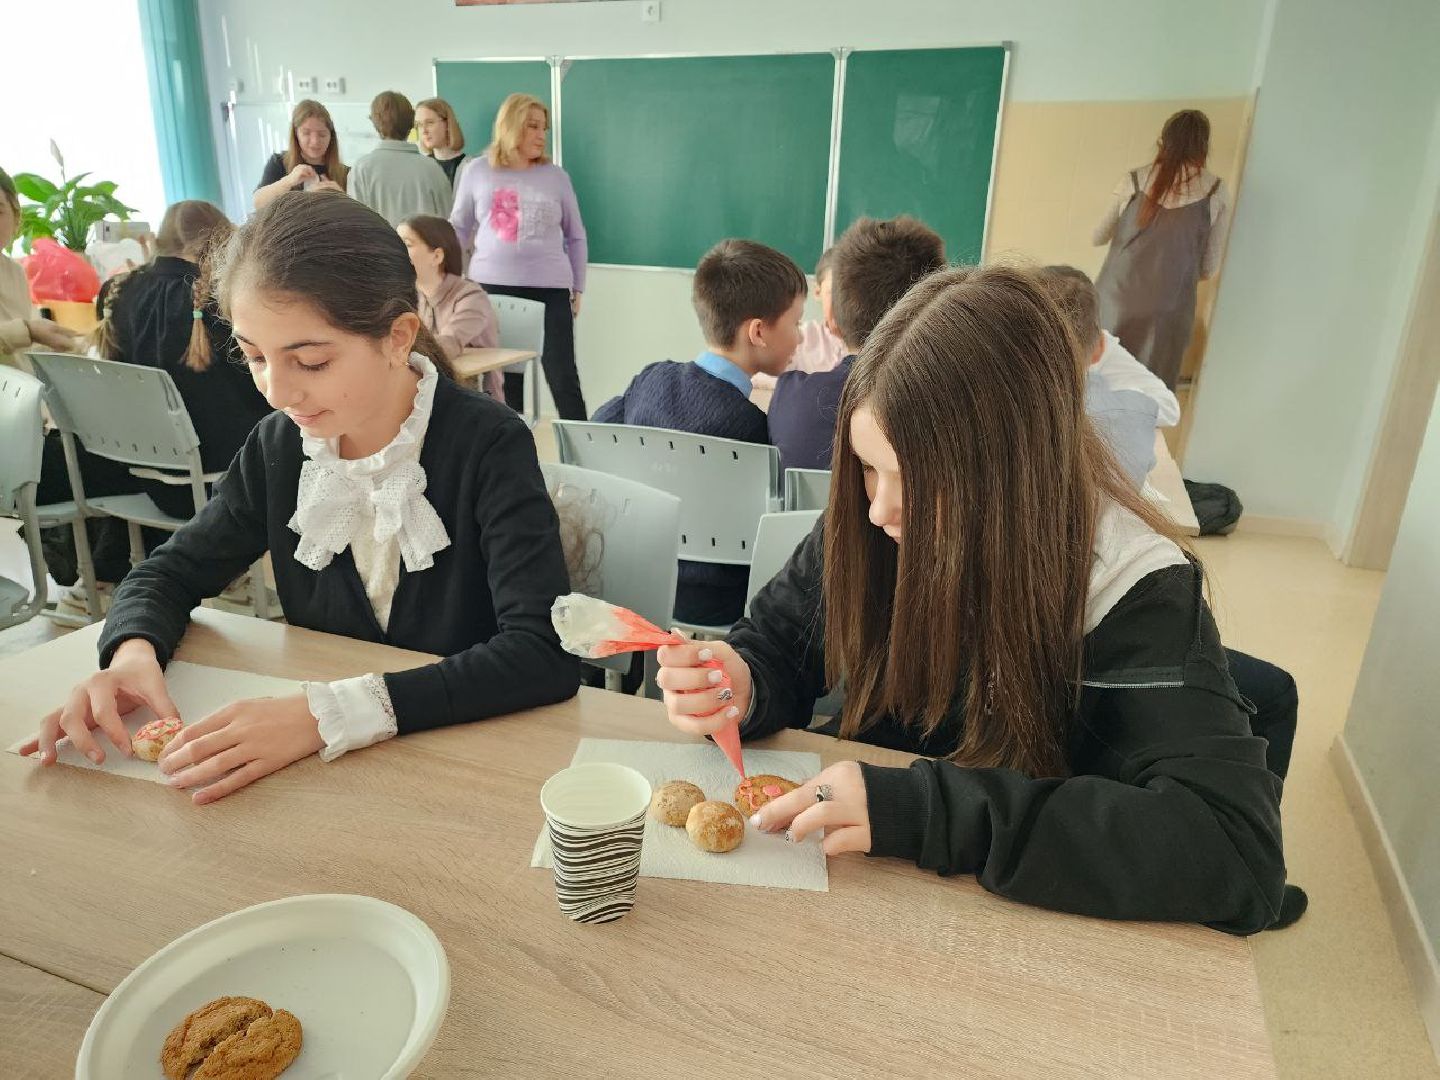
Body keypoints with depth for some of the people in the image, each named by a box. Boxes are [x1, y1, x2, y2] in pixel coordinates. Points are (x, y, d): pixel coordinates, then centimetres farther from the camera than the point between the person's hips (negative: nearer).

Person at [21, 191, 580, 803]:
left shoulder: (489, 446, -19)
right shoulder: (279, 446, -2)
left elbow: (545, 653, -28)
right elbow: (172, 570, 11)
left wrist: (331, 713, -35)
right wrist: (134, 654, -12)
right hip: (324, 773, 5)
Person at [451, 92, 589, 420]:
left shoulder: (555, 176, 6)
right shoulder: (477, 171, 6)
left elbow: (576, 237, 11)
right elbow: (459, 229, 13)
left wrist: (578, 288, 8)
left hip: (549, 289, -1)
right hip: (491, 287, 1)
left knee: (563, 380, -4)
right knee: (503, 381, 9)